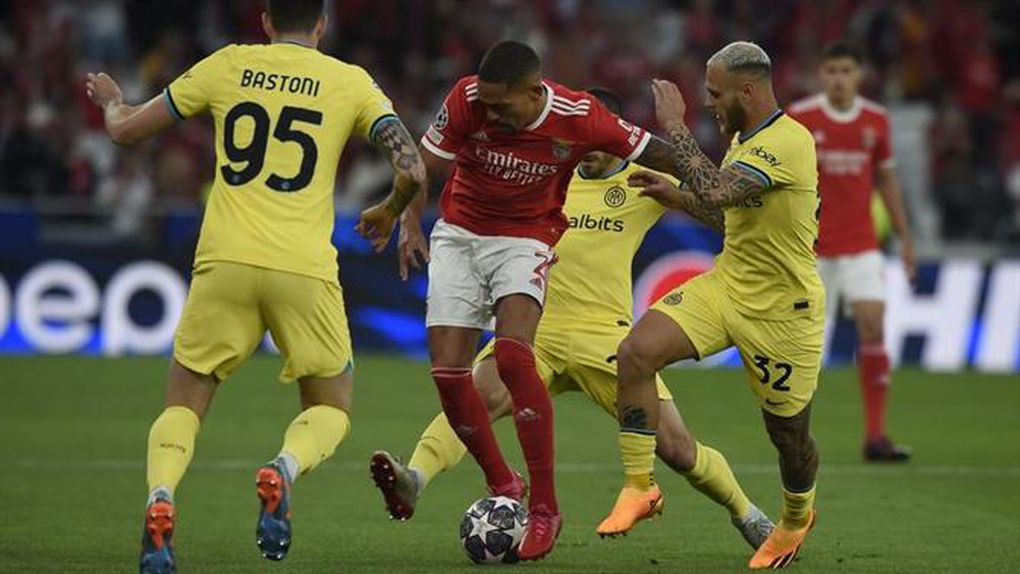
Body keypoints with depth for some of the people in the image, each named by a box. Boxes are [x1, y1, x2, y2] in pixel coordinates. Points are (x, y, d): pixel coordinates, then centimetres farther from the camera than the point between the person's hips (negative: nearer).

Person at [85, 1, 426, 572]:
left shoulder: (228, 65, 10)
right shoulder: (351, 82, 8)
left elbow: (127, 129, 15)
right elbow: (413, 170, 0)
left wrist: (111, 100, 39)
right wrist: (389, 213, 22)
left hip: (224, 263, 1)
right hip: (305, 269, -1)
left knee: (184, 405, 15)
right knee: (332, 409, 17)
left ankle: (160, 500, -17)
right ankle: (284, 470, -17)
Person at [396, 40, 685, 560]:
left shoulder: (579, 118, -20)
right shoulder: (467, 99, -17)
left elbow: (656, 155, -7)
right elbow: (425, 164, -2)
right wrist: (410, 223, -12)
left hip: (525, 240, -3)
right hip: (458, 234, 3)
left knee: (512, 355, -26)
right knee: (447, 370, -8)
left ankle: (544, 508, -19)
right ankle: (502, 487, 14)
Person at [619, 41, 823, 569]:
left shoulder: (788, 143, -24)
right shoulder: (744, 137, 5)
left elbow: (716, 191, -37)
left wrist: (674, 126, -28)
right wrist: (676, 192, 8)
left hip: (782, 310, -8)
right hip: (725, 284, 8)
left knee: (788, 432, 9)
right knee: (636, 352, -15)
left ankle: (796, 516, 42)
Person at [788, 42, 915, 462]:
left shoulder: (876, 120, 4)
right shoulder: (799, 118, -5)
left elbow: (886, 179, 14)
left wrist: (905, 237, 13)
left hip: (861, 245, 2)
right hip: (811, 247, -2)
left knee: (872, 325, -12)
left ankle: (875, 435, -11)